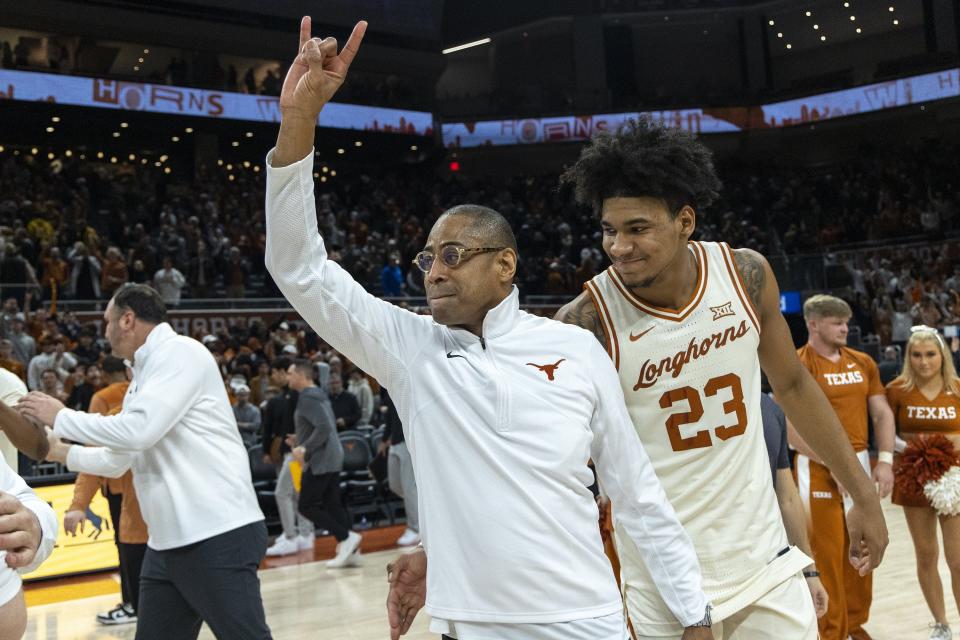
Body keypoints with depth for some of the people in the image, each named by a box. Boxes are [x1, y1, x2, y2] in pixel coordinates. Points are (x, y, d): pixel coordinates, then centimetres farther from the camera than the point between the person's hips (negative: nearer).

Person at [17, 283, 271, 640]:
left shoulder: (180, 352, -8)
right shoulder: (144, 376, 19)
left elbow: (138, 431, -19)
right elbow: (116, 459, 31)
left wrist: (60, 418, -6)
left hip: (219, 536, -9)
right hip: (167, 543, 9)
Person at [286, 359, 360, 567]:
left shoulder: (307, 398, -14)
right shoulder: (319, 394, 16)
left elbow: (324, 427, -24)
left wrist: (305, 449, -21)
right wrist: (301, 439, 17)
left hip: (319, 460, -10)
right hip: (333, 458, 10)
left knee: (306, 506, -4)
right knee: (332, 504, 9)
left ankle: (346, 537, -9)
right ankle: (350, 550, 6)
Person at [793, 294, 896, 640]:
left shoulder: (863, 362, 10)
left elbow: (882, 414, 12)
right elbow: (793, 429, -15)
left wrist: (885, 461, 0)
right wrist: (835, 465, -18)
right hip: (819, 469, -5)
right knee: (827, 555, -1)